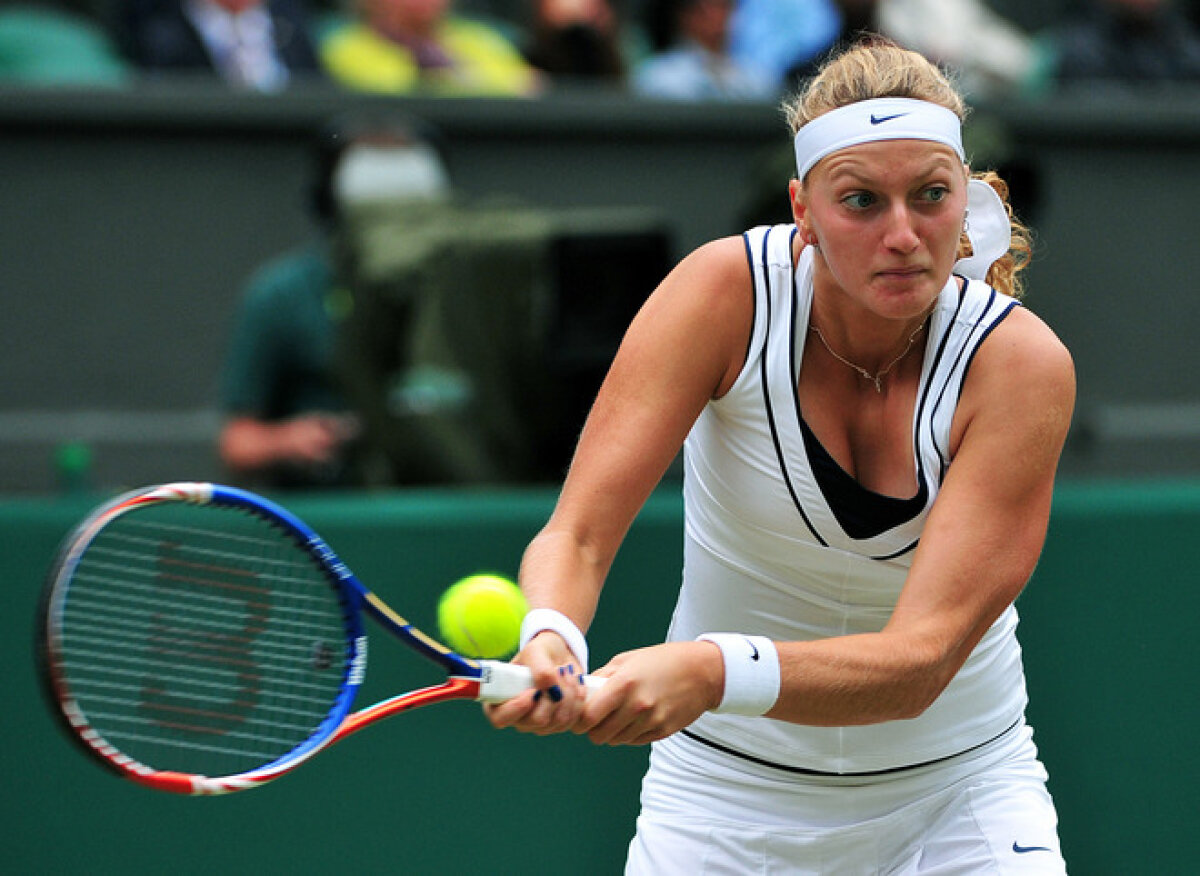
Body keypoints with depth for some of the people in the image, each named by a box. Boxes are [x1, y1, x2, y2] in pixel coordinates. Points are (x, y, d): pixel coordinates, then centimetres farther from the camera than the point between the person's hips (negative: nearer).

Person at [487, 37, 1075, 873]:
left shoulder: (1020, 362, -21)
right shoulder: (727, 291, -18)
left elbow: (920, 659, -29)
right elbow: (576, 536, -22)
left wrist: (714, 672, -46)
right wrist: (550, 641, -45)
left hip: (955, 781, 0)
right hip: (729, 782, 0)